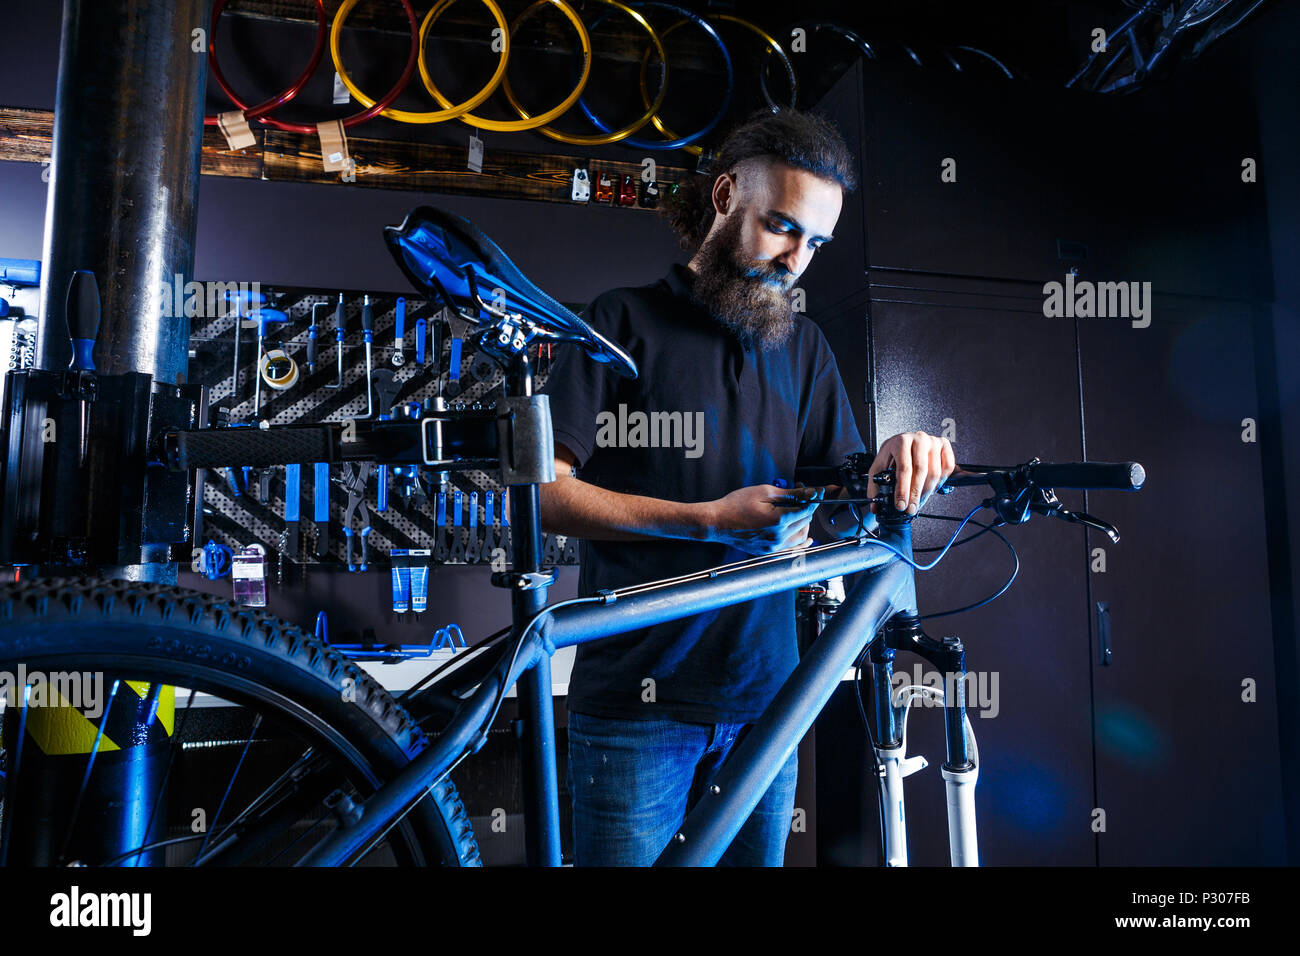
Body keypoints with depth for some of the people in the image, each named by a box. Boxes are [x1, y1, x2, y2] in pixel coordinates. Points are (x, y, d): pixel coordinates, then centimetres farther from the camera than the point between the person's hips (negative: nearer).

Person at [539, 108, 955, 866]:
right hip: (638, 699, -4)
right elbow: (545, 490, -10)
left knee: (755, 854, 14)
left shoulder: (804, 347, 13)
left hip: (764, 696, 4)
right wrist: (709, 520, -18)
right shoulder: (626, 321, -1)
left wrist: (894, 468, -16)